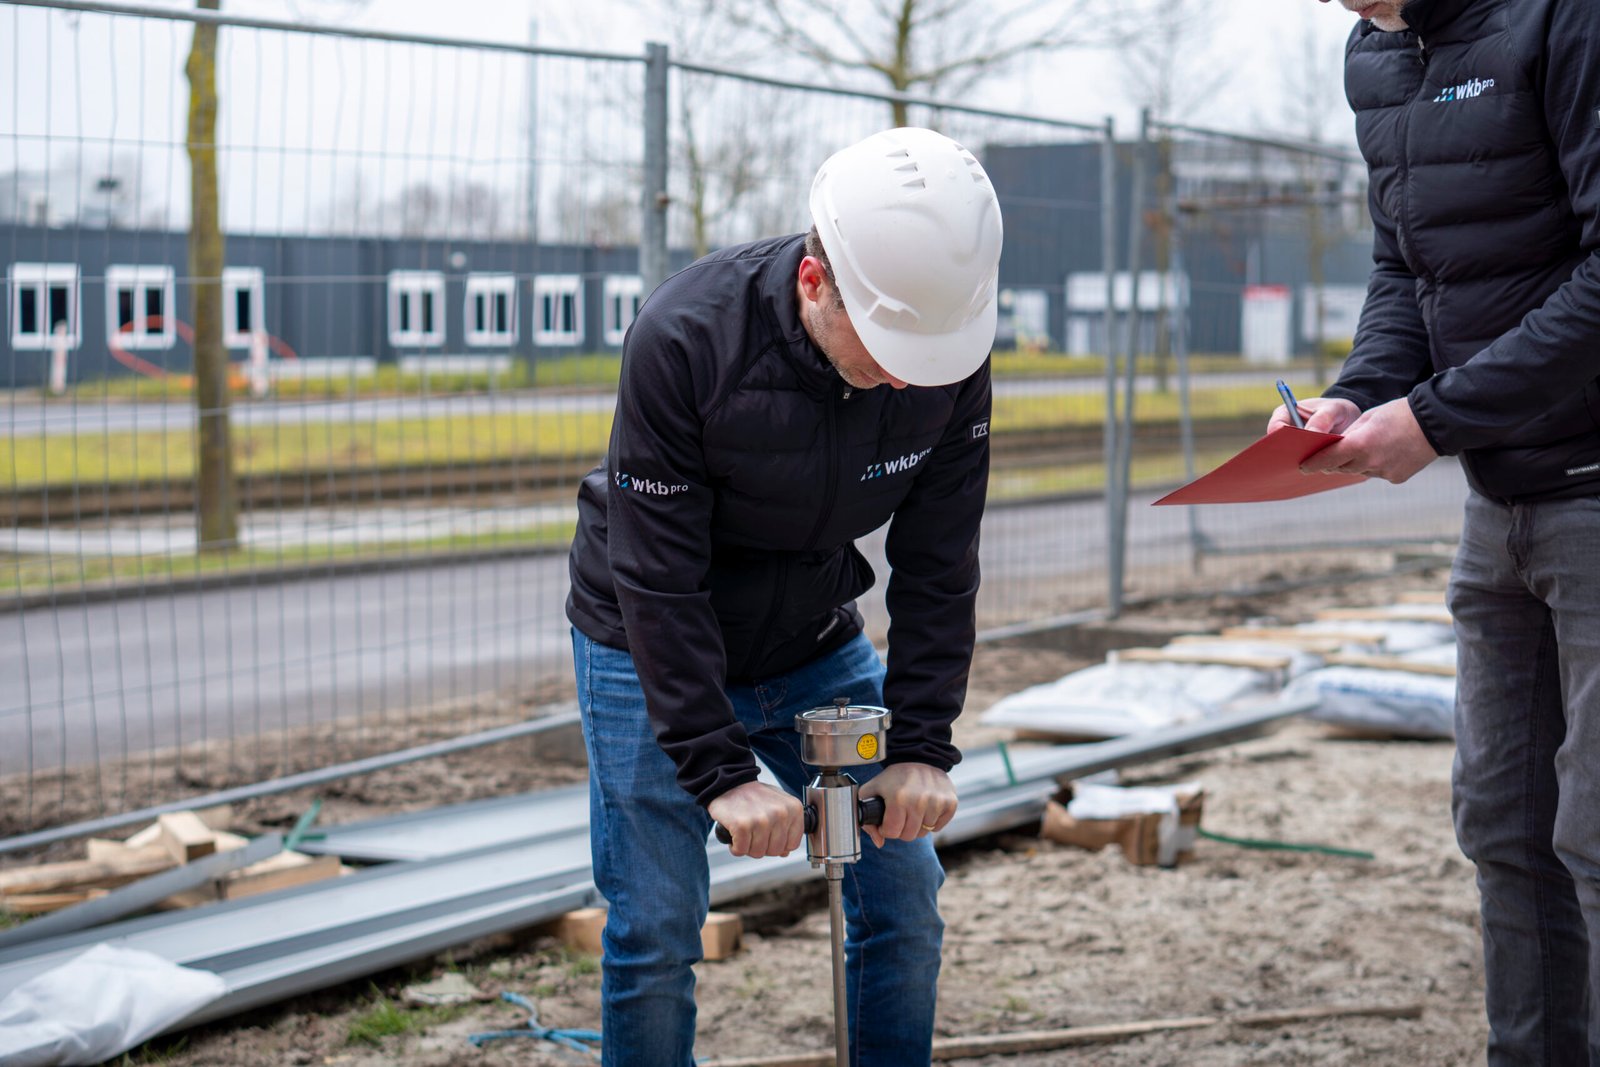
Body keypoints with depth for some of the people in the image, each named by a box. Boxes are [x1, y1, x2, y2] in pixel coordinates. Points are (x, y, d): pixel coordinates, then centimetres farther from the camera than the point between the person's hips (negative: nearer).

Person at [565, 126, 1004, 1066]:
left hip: (817, 647, 4)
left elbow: (938, 567, -9)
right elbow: (658, 581, -26)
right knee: (656, 928, -6)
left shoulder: (951, 358, -19)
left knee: (905, 896, 2)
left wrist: (922, 748, -16)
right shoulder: (684, 341, -30)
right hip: (652, 649, -4)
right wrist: (721, 772, -28)